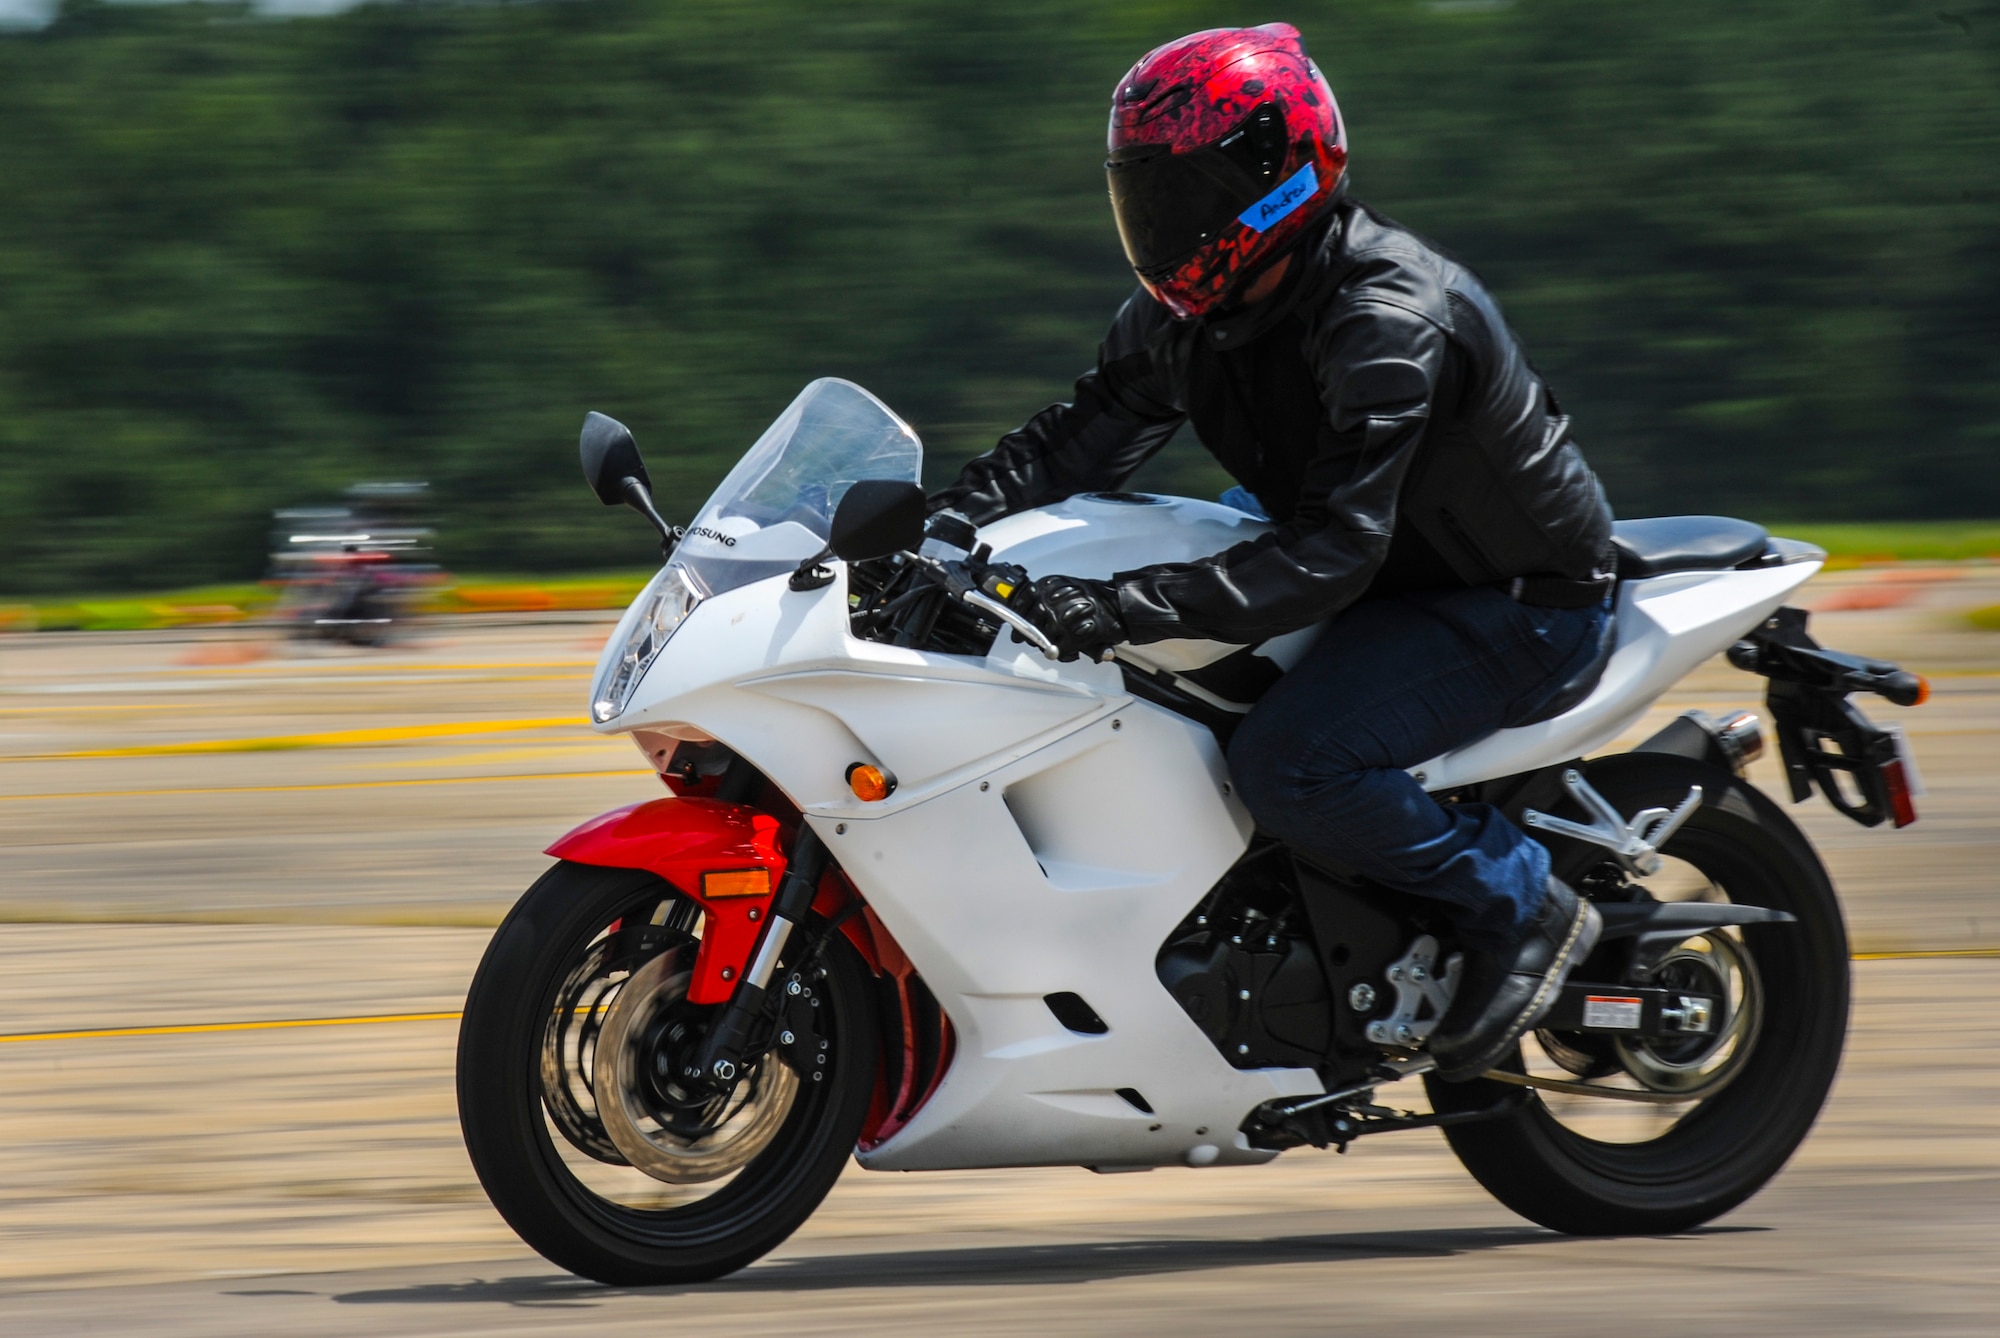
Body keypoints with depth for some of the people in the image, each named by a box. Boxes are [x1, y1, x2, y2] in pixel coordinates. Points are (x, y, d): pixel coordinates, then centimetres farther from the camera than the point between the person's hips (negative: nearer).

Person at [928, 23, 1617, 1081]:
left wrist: (1122, 609, -45)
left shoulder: (1390, 319, -31)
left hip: (1517, 611, -10)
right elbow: (1079, 437, 0)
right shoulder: (1187, 314, -3)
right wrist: (933, 524, -18)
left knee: (1287, 767, -29)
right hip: (1395, 584, 10)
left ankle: (1519, 904, -8)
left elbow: (1330, 554, -37)